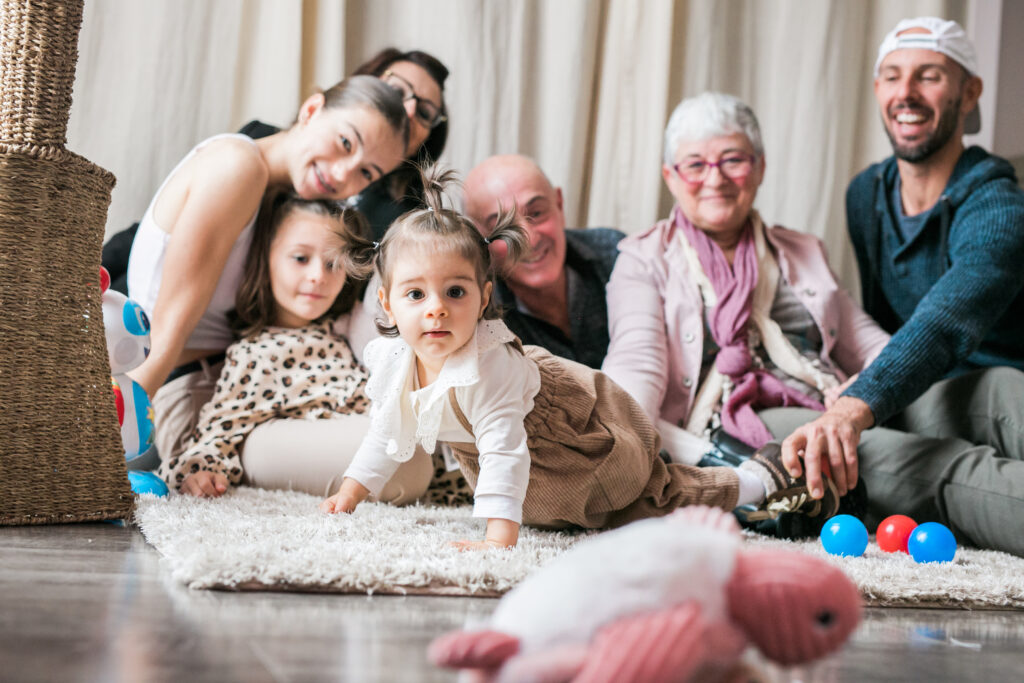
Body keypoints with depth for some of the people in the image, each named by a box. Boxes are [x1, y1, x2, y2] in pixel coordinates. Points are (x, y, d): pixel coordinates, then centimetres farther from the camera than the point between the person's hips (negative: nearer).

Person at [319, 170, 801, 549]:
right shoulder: (390, 362, -19)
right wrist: (350, 493, -2)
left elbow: (505, 452, -47)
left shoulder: (488, 368, -42)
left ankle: (744, 483, 26)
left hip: (576, 420, -7)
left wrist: (499, 538, -52)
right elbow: (386, 437, -1)